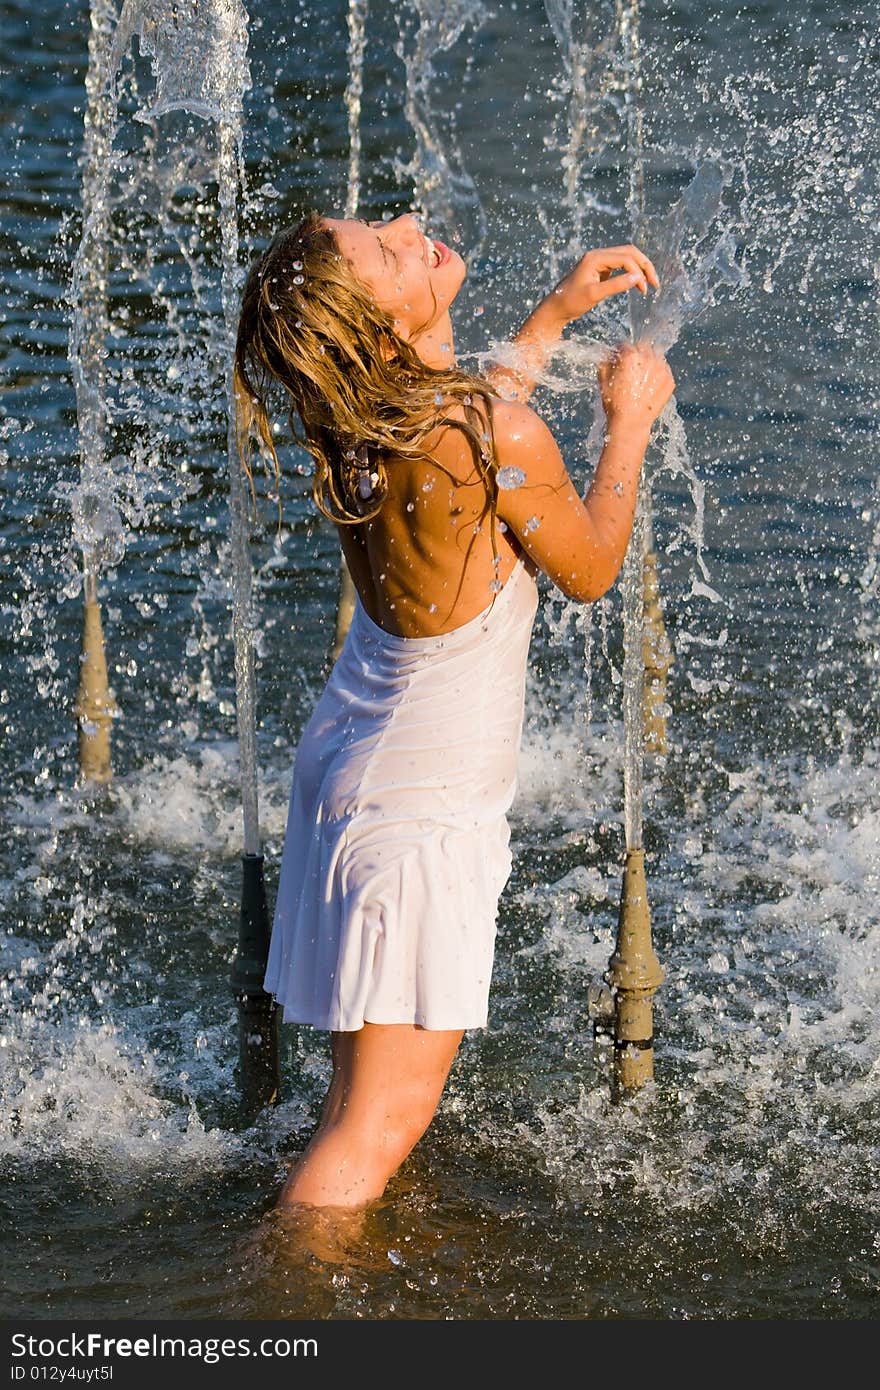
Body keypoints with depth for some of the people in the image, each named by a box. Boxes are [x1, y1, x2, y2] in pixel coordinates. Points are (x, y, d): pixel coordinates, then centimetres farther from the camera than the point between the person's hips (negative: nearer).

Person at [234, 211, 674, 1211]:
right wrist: (629, 421, 3)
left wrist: (558, 312, 20)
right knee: (385, 1115, -1)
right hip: (421, 809, -9)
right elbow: (590, 572, -10)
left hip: (354, 757, 9)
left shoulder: (364, 423, -7)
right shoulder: (504, 438, -29)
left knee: (371, 1076, 27)